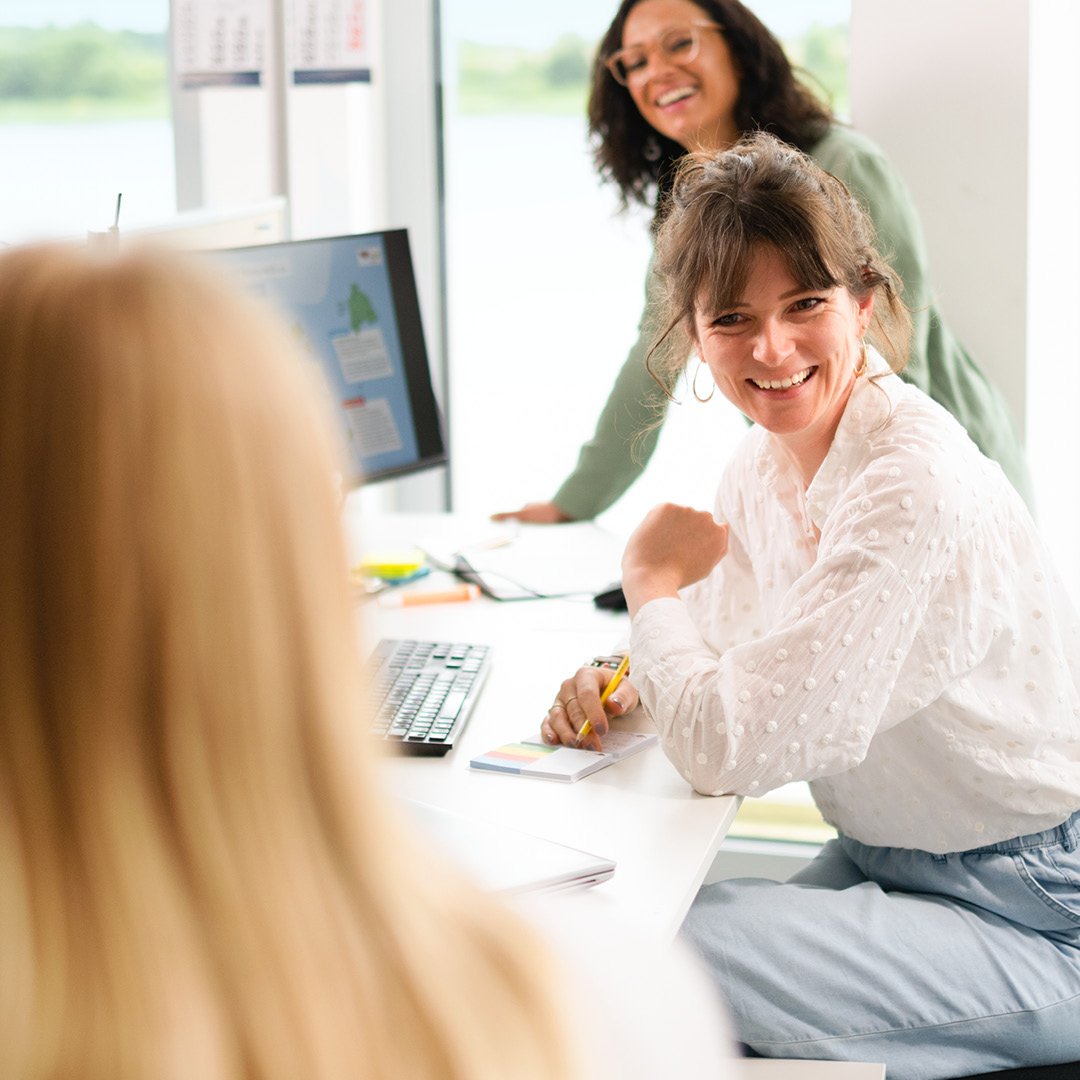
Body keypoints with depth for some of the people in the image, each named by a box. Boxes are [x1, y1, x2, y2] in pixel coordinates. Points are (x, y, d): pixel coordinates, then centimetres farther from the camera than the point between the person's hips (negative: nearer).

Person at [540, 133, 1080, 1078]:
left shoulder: (918, 486, -27)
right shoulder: (764, 461, 1)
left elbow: (729, 750, -28)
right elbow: (737, 655, 18)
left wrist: (654, 577, -11)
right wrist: (631, 689, -4)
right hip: (888, 861, 8)